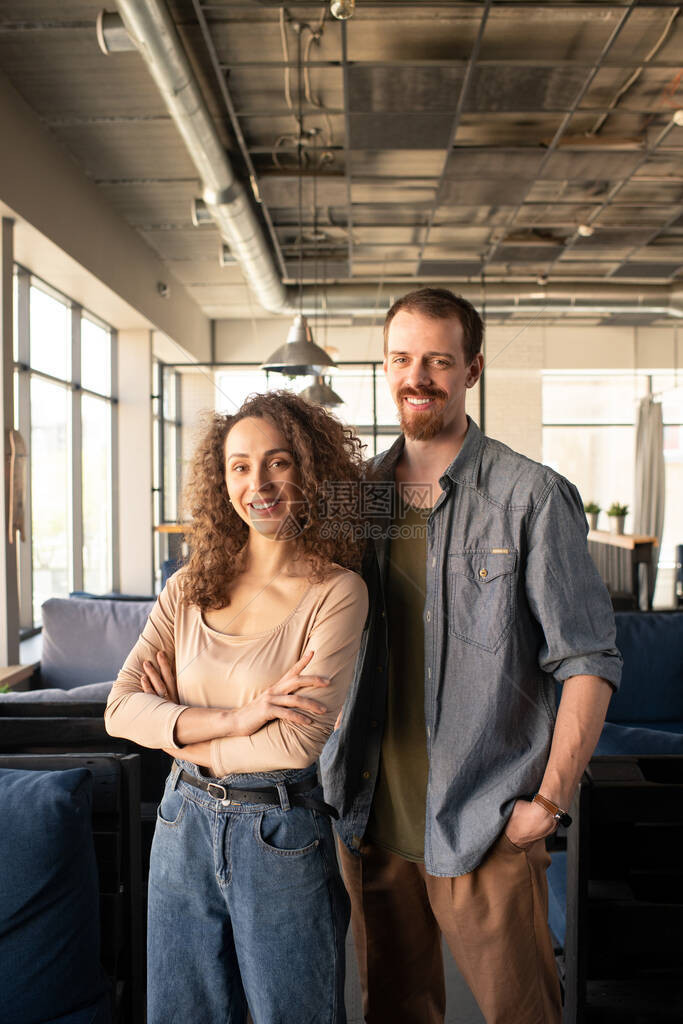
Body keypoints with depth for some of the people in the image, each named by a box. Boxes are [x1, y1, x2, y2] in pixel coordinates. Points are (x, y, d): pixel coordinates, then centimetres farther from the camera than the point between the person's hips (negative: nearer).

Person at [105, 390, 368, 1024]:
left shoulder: (336, 591, -13)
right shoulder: (189, 589, 1)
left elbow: (298, 742, -19)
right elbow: (120, 709, -5)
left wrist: (175, 724, -8)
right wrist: (233, 719, -19)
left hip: (281, 834, -4)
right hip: (184, 823, 4)